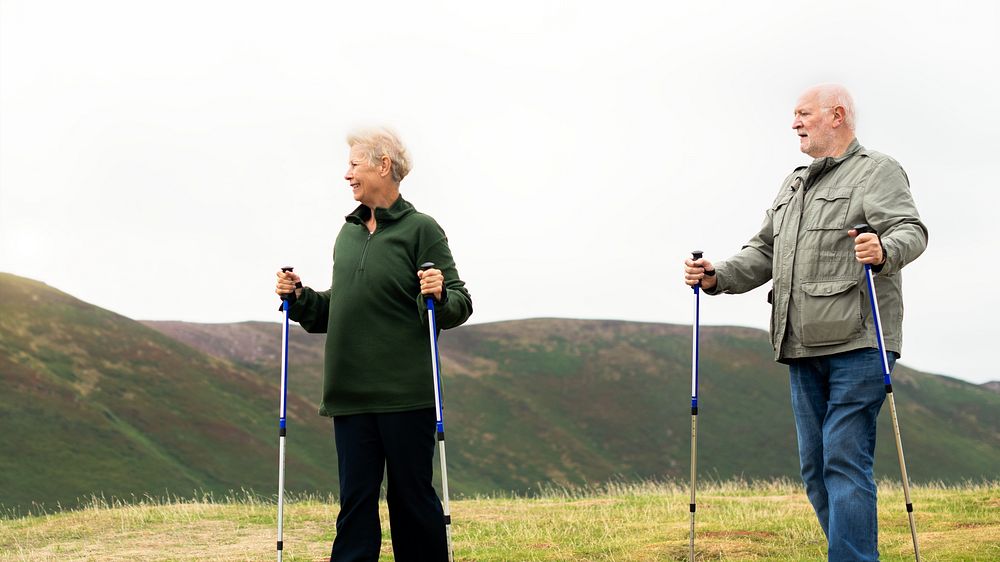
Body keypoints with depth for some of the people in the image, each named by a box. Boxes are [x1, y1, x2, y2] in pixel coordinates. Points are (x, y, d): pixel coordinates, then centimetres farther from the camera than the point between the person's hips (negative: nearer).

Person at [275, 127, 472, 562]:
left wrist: (440, 296, -26)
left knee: (412, 497, 1)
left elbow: (460, 306, -6)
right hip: (351, 395, 6)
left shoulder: (420, 229, -3)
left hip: (405, 393, -6)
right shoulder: (348, 233, 17)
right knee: (356, 501, 5)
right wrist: (300, 298, 5)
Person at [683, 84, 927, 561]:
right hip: (804, 347, 8)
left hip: (857, 343, -8)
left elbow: (910, 228, -14)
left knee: (845, 460, -13)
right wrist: (717, 277, 5)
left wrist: (884, 249, -36)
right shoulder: (793, 185, 25)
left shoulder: (877, 171, 1)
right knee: (815, 465, 8)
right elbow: (763, 253, 22)